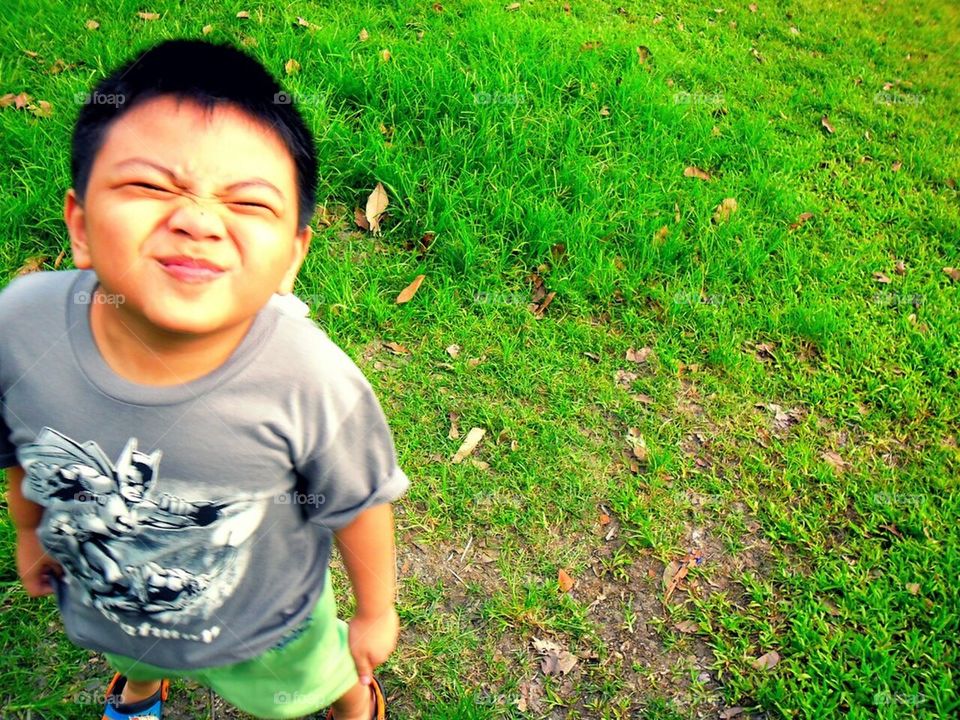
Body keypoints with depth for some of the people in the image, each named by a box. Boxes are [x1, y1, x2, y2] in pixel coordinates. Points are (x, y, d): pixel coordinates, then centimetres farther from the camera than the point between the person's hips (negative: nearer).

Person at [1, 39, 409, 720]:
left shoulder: (313, 385, -40)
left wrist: (376, 612, -3)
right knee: (134, 656, 38)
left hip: (262, 624, -3)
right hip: (101, 609, 4)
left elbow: (358, 505, -20)